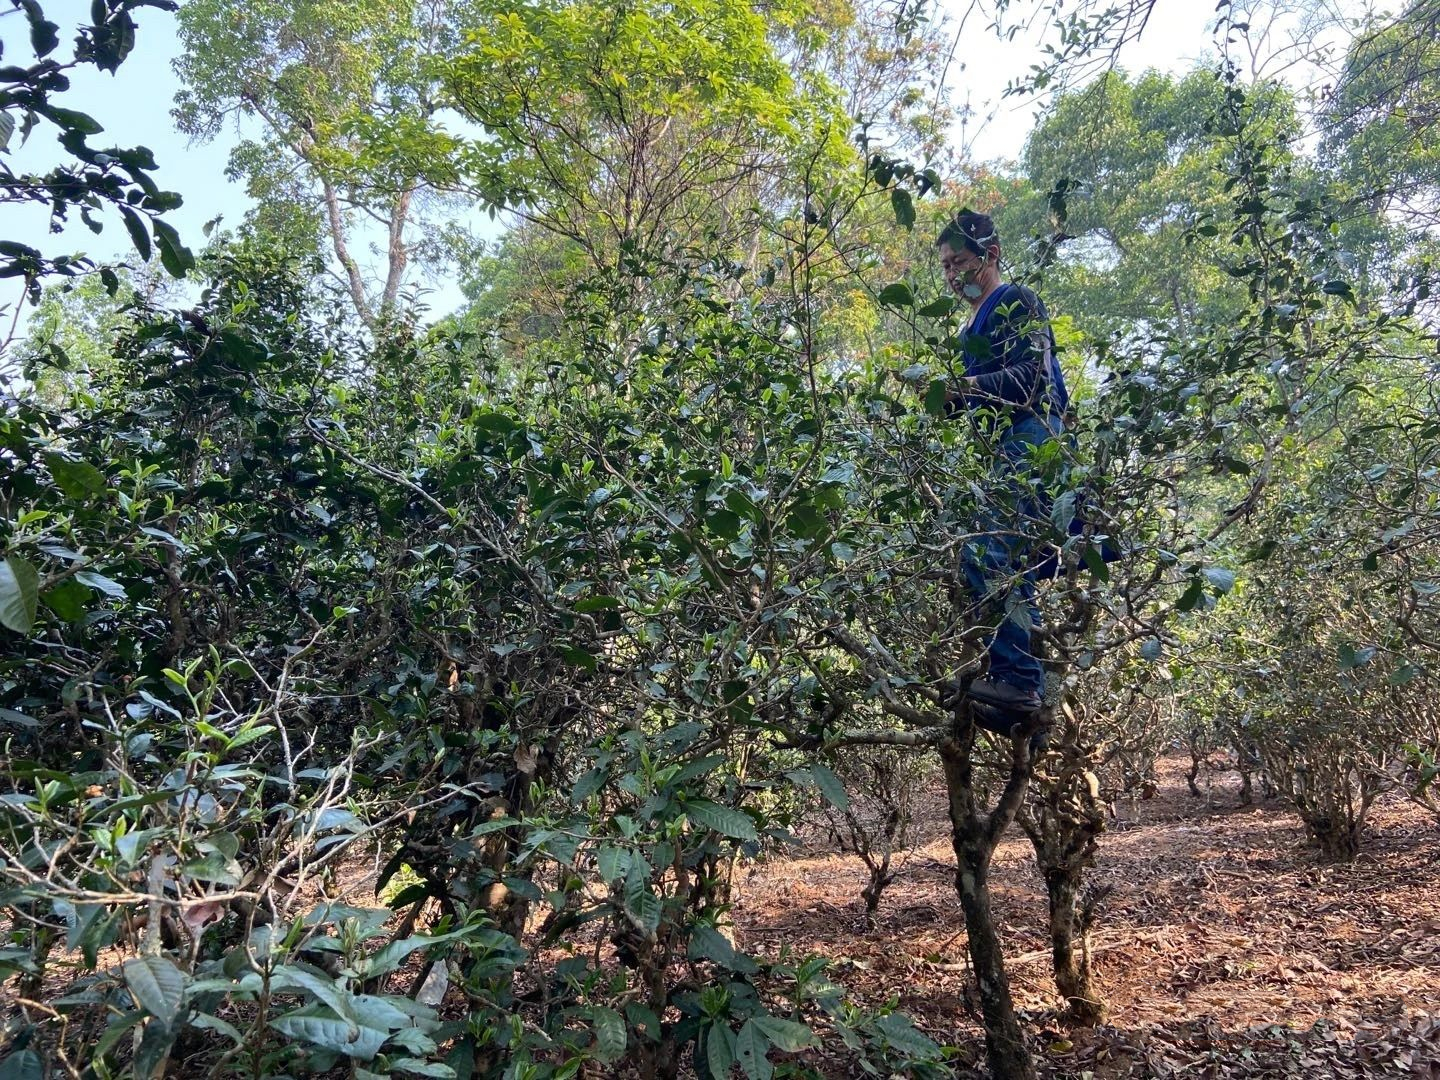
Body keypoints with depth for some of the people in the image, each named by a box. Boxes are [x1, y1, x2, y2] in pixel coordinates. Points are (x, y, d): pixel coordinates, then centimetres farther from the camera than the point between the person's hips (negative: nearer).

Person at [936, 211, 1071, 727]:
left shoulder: (1016, 302, 2)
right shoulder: (975, 326, 29)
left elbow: (1030, 375, -13)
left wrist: (971, 385, -26)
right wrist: (948, 398, 10)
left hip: (1030, 438, -10)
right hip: (1008, 447, 10)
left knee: (987, 558, -22)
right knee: (1011, 566, 6)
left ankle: (1015, 676, -24)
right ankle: (1024, 686, 9)